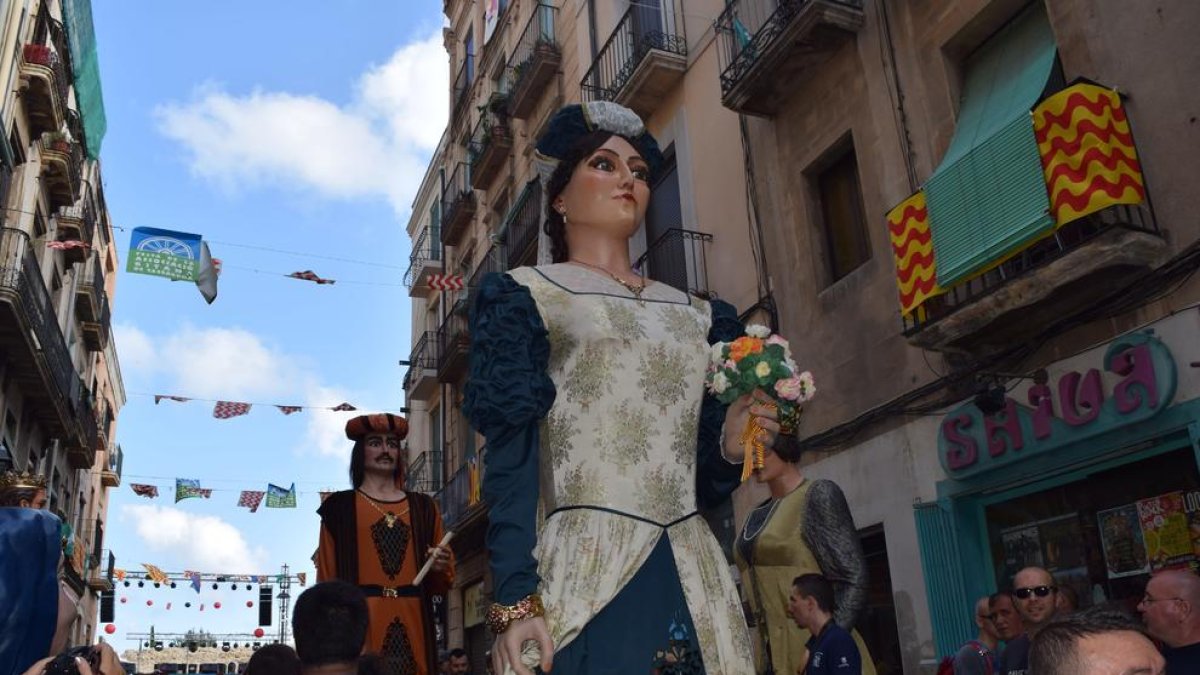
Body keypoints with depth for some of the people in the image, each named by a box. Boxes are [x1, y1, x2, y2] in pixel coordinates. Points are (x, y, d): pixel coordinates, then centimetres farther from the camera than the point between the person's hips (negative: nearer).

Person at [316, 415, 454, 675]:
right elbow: (327, 577, 4)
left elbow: (442, 582, 18)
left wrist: (439, 568, -4)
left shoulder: (423, 507, 16)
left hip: (412, 623, 3)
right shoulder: (340, 507, 8)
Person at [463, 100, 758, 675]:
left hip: (693, 581, 5)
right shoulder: (522, 297, 4)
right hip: (584, 575, -4)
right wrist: (516, 599, -18)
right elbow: (510, 464, -7)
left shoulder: (697, 315, 16)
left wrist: (730, 448, -5)